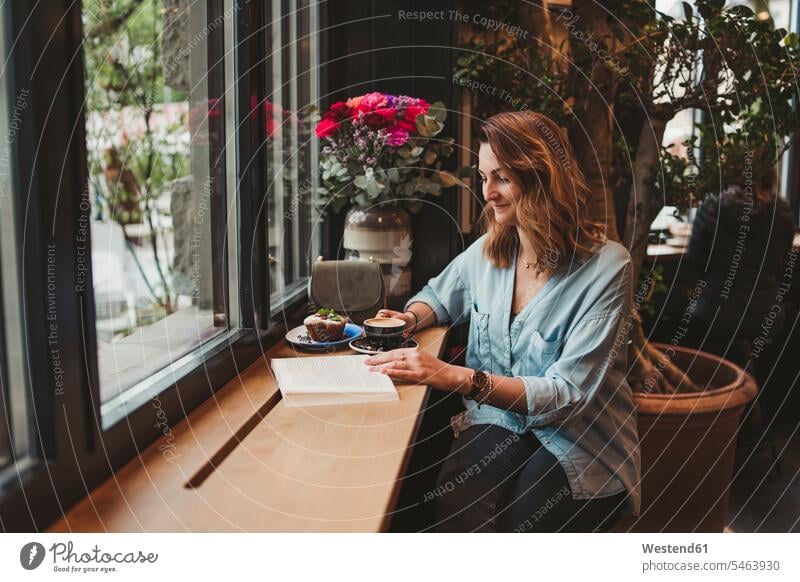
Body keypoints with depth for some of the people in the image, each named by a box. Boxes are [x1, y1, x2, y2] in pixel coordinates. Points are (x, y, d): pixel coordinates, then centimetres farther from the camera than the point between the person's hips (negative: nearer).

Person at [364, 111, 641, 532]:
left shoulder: (605, 267, -13)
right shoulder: (487, 250, 4)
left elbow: (568, 394, -19)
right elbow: (439, 295, 26)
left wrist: (457, 377, -29)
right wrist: (410, 318, 0)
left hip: (577, 440, -2)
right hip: (497, 422, 3)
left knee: (519, 524, -30)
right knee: (454, 510, -28)